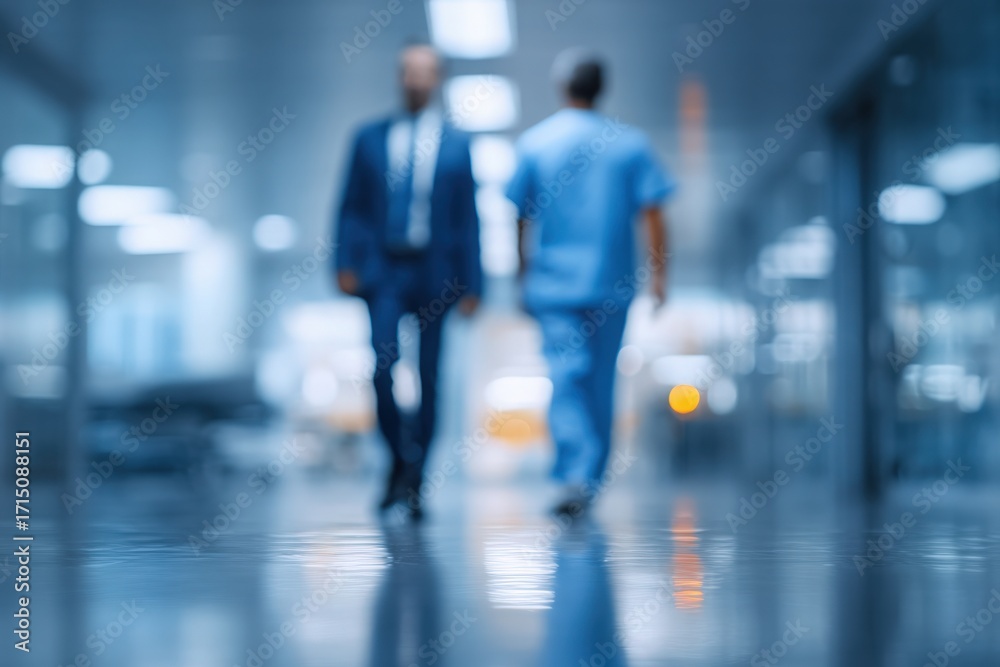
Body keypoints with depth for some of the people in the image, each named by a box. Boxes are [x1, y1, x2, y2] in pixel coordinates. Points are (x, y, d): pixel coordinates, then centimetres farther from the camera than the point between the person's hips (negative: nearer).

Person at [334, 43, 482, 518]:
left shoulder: (456, 144, 7)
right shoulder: (369, 138, 9)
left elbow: (468, 218, 6)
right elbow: (351, 207, 8)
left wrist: (471, 284, 1)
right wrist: (346, 264, -4)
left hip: (434, 275, 0)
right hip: (382, 269, 0)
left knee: (428, 378, 3)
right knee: (383, 367, -15)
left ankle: (414, 481, 13)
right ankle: (401, 459, 6)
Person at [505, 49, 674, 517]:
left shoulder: (534, 142, 1)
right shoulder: (630, 143, 2)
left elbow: (520, 218, 5)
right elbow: (653, 212, -4)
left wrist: (524, 277, 14)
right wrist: (658, 274, 0)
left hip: (554, 281, -1)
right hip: (613, 283, 1)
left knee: (565, 377, -6)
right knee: (601, 379, 13)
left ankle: (575, 475, -23)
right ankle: (591, 478, 21)